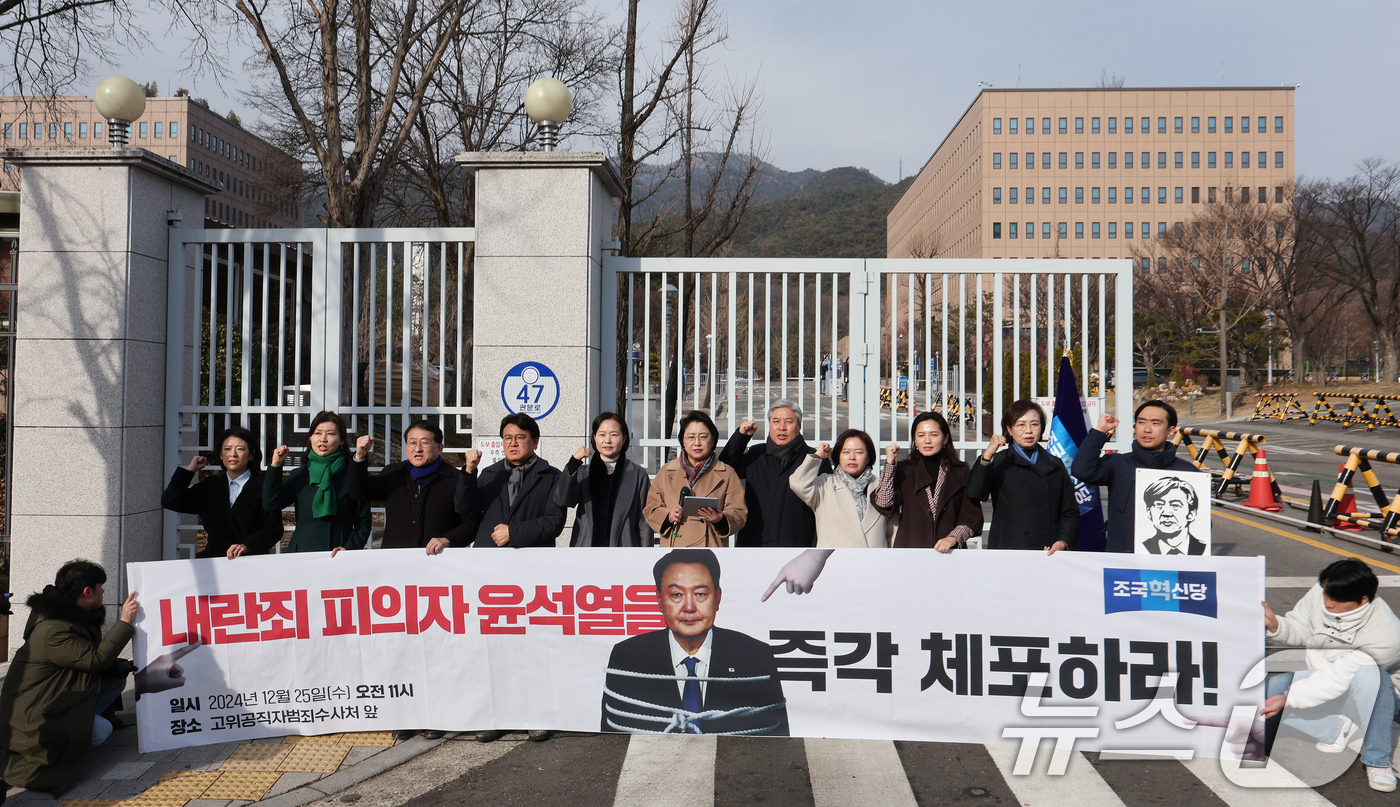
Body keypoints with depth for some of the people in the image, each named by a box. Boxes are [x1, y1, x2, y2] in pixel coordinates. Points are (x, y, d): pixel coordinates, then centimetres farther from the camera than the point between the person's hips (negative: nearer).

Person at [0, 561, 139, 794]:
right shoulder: (52, 630, -28)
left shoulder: (74, 615, 5)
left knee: (117, 678, 2)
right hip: (33, 712, -10)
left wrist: (116, 665, -6)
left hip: (60, 696, 10)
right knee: (101, 730, -25)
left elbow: (90, 659, 13)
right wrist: (124, 622, -24)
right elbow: (95, 660, -26)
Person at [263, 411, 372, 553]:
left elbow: (363, 523, 6)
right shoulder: (298, 476, 15)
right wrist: (275, 466, -1)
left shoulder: (352, 476, 6)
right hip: (302, 553, 2)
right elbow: (270, 505, 1)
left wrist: (348, 548, -8)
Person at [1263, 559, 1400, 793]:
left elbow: (1339, 678, -34)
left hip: (1374, 696, -4)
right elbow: (1299, 629, -3)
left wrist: (1288, 698, -38)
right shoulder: (1321, 593, -19)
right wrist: (1276, 626, -26)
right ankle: (1337, 729, -11)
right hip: (1318, 674, 5)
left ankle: (1377, 760, -23)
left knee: (1368, 673, -41)